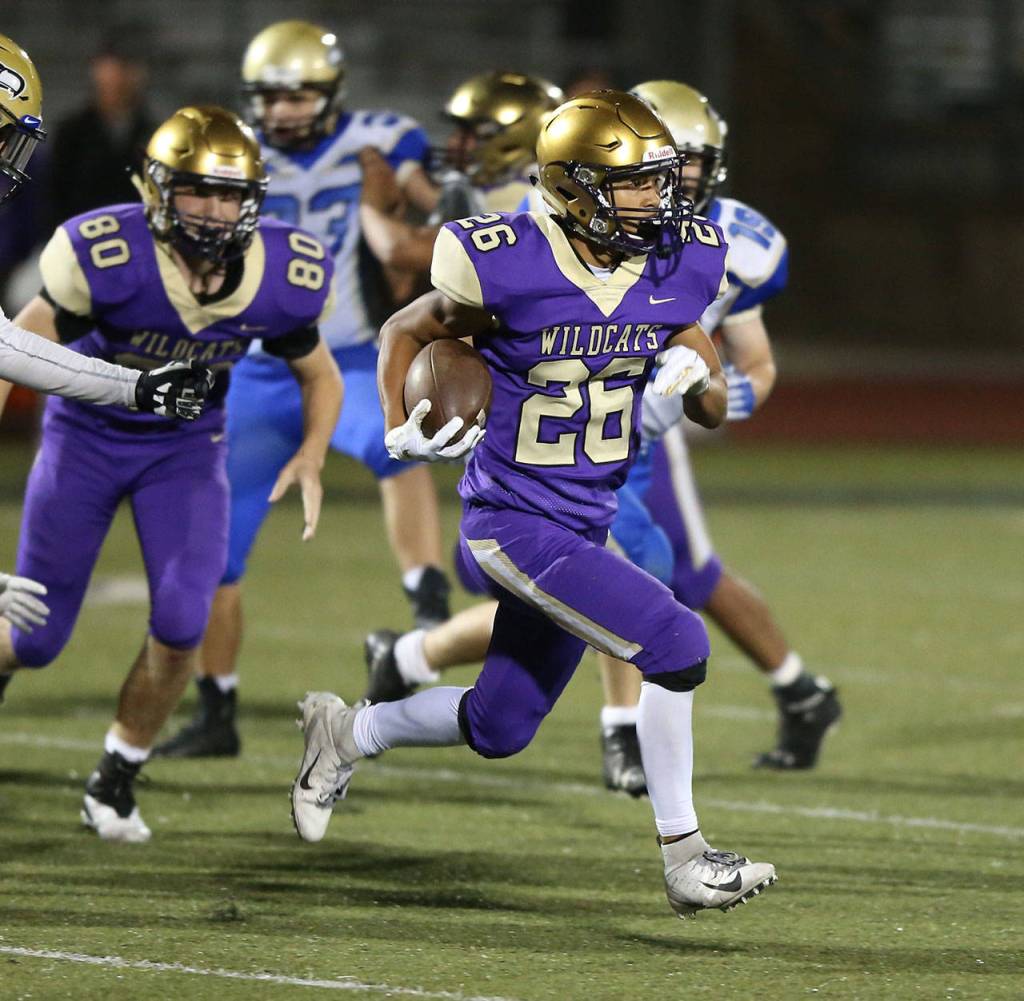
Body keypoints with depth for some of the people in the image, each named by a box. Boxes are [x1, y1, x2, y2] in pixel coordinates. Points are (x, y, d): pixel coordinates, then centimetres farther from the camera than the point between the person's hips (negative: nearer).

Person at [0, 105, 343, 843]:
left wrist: (312, 456, -16)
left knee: (181, 625, -16)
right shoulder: (105, 258, -29)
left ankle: (115, 783, 7)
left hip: (187, 445, 2)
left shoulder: (283, 279, -18)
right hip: (87, 436, -2)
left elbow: (320, 376, 1)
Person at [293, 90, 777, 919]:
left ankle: (349, 732, 43)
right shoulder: (507, 269, -18)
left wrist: (697, 375, -15)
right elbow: (406, 333, 1)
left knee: (498, 730, 17)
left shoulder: (675, 269, -2)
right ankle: (685, 859, -8)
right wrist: (401, 432, -13)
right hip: (514, 527, -7)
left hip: (585, 529, 7)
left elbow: (716, 412, 7)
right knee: (676, 644, -20)